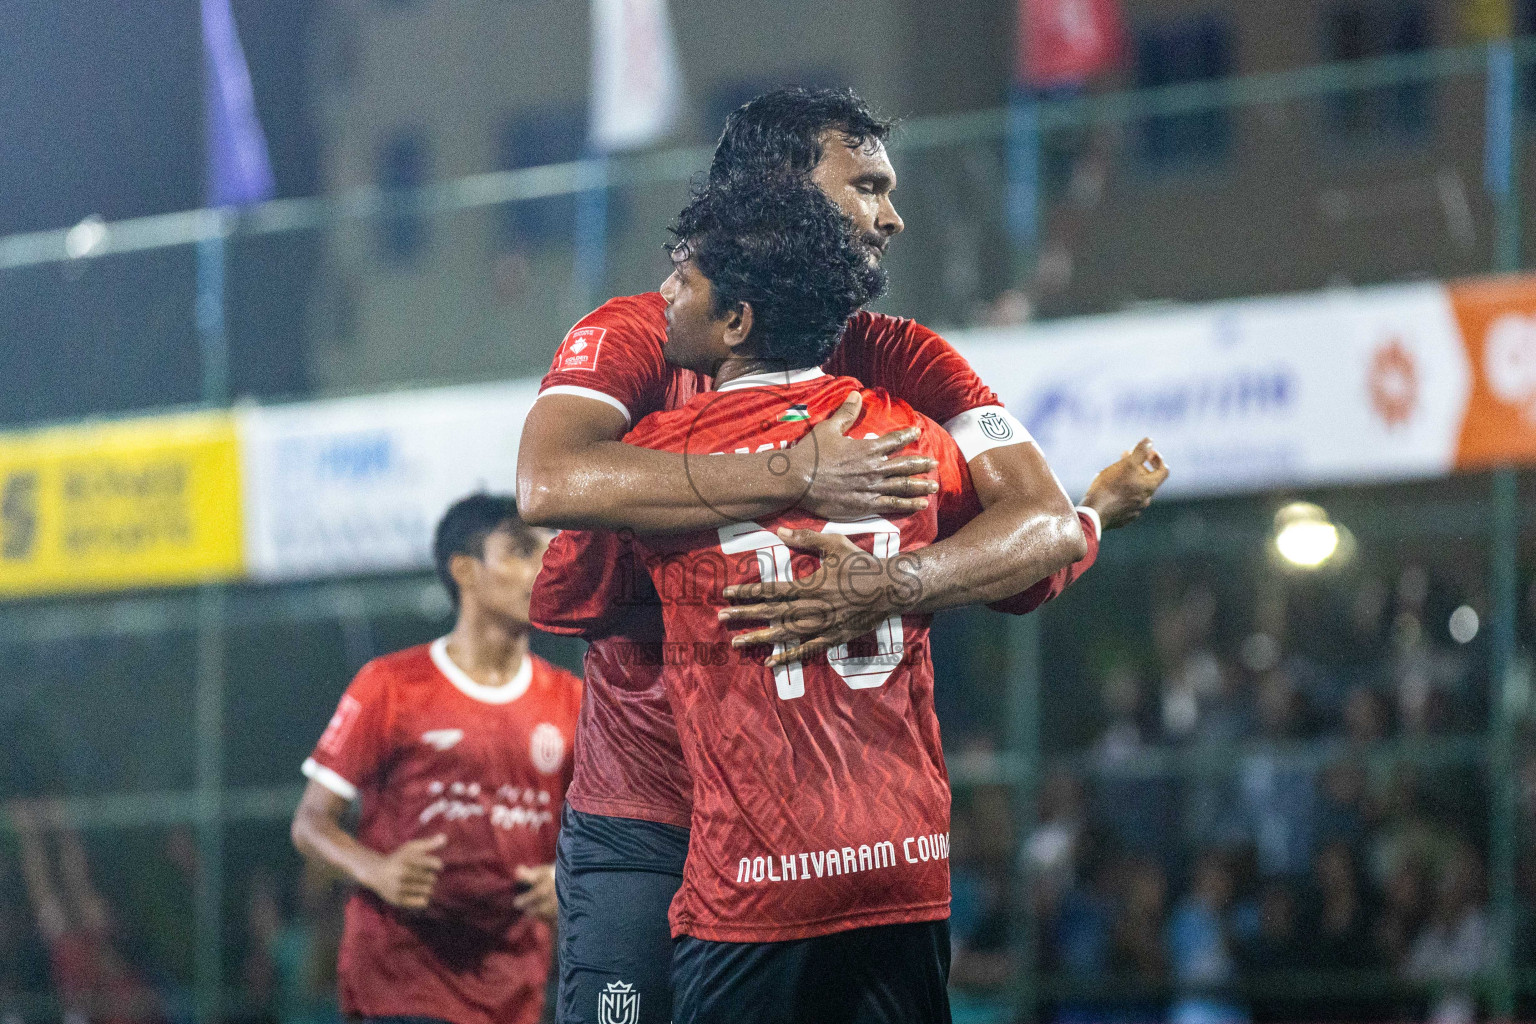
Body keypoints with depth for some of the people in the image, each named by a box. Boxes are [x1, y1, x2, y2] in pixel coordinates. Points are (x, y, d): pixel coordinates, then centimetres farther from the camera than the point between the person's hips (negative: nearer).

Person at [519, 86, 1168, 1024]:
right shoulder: (636, 338, -3)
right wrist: (799, 477, -27)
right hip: (646, 829, -2)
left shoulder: (908, 365, 6)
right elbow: (551, 481, -24)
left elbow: (1048, 524, -8)